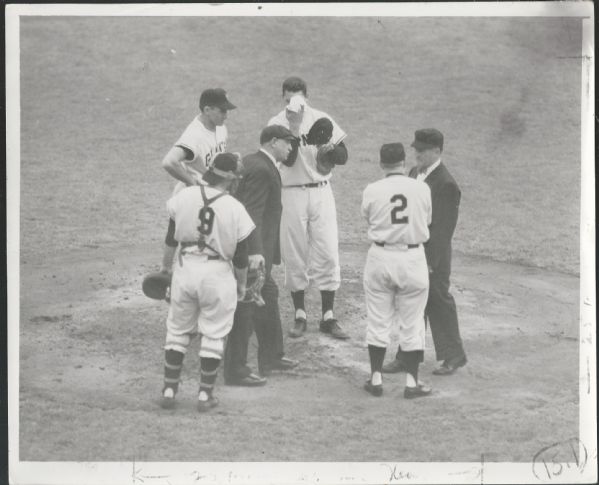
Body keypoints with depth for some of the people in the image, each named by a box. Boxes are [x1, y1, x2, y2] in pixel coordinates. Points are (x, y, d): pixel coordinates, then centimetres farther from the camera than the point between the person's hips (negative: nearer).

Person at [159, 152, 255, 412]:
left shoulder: (184, 196, -4)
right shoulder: (235, 209, -11)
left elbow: (171, 238, 4)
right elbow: (240, 257, -4)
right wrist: (242, 285, 12)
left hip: (184, 269, 2)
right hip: (218, 274, -2)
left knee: (177, 331, 14)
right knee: (213, 335, 9)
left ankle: (169, 390, 15)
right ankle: (205, 394, 11)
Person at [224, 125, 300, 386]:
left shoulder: (248, 162, 12)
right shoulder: (261, 170, -19)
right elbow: (252, 213, -27)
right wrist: (255, 252, -33)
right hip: (253, 250, -11)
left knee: (268, 295, 22)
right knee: (246, 307, -5)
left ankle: (271, 356, 35)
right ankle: (235, 371, 1)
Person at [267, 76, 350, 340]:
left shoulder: (321, 120, 3)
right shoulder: (277, 123, -3)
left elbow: (343, 158, 2)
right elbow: (288, 160, -15)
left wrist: (330, 148, -19)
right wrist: (294, 127, -22)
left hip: (321, 192, 2)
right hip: (292, 195, -1)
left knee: (327, 254, -2)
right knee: (294, 256, 2)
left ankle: (328, 317, 4)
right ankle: (300, 316, 13)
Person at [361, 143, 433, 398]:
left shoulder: (372, 191, -7)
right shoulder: (422, 189, -6)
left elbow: (368, 217, 7)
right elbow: (427, 221, 7)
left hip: (380, 257, 0)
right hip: (412, 258, 0)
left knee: (378, 321, 11)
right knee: (412, 323, 8)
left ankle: (376, 379, 14)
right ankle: (412, 382, 10)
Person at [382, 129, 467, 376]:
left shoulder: (445, 184, -19)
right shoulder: (415, 173, 8)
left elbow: (443, 228, -20)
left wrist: (430, 261, -21)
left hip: (432, 256, -8)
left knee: (439, 305, 5)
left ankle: (454, 356, 20)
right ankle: (406, 357, 22)